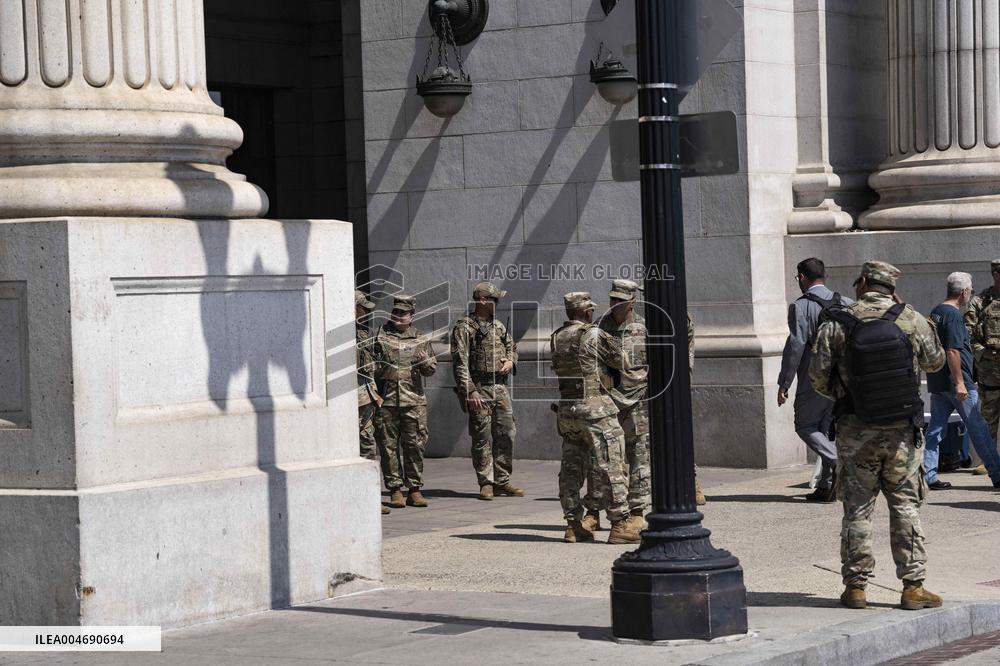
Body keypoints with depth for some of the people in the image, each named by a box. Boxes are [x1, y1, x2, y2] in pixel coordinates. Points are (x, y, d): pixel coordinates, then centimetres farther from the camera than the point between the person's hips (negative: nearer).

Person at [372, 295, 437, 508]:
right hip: (387, 400, -1)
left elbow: (431, 369, 10)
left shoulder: (419, 339, 11)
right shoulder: (380, 336, 7)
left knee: (415, 445, 1)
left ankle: (415, 489, 8)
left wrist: (425, 361, -10)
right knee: (389, 445, 0)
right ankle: (395, 490, 5)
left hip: (414, 400, 1)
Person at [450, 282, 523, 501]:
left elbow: (512, 347, 29)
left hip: (500, 387, 6)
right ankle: (486, 483, 3)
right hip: (479, 389, -6)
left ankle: (502, 481, 15)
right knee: (482, 438, -3)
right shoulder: (464, 327, -6)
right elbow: (460, 363, -12)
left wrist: (510, 361, 5)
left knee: (506, 434, 5)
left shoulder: (498, 326, 15)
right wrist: (470, 391, -19)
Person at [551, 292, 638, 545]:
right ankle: (619, 525, -5)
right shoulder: (595, 336, -10)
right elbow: (621, 361, -2)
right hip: (595, 407, -7)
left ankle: (573, 526, 12)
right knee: (612, 467, -4)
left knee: (571, 468, 11)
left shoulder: (556, 338, 8)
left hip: (566, 409, 7)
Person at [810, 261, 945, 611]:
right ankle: (913, 586, 4)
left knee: (857, 508, 8)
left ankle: (855, 586, 12)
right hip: (902, 430, 0)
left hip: (856, 432, 0)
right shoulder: (911, 319, -4)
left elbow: (818, 377, -5)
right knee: (905, 506, 6)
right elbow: (935, 361, 10)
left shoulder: (837, 325, -6)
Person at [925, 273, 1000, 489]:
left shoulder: (935, 313, 14)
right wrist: (959, 382, -21)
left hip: (936, 382, 8)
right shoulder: (954, 315, -14)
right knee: (979, 429, 0)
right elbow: (953, 351, -21)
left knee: (935, 429, 7)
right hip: (955, 382, -8)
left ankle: (928, 475, 2)